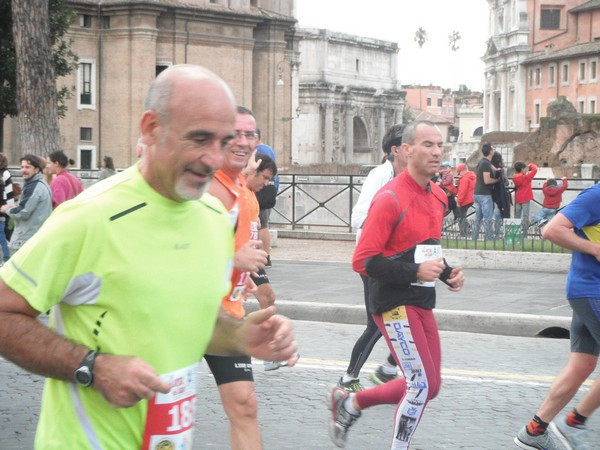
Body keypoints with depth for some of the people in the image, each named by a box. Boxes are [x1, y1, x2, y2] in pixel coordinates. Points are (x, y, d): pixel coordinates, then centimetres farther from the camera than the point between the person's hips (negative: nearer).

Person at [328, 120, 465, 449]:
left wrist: (447, 273, 5)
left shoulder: (439, 196, 9)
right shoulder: (391, 198, -17)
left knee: (428, 387, 13)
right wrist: (414, 272, -24)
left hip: (421, 303, 9)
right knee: (422, 385, -12)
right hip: (393, 303, -8)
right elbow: (362, 261, -19)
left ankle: (349, 403, 29)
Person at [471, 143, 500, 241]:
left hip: (477, 194, 9)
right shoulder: (486, 164, -16)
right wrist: (497, 179, -7)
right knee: (488, 218, -3)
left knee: (478, 218, 11)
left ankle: (474, 238, 12)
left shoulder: (480, 162, 11)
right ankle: (488, 239, -1)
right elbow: (487, 180, -22)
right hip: (485, 195, -9)